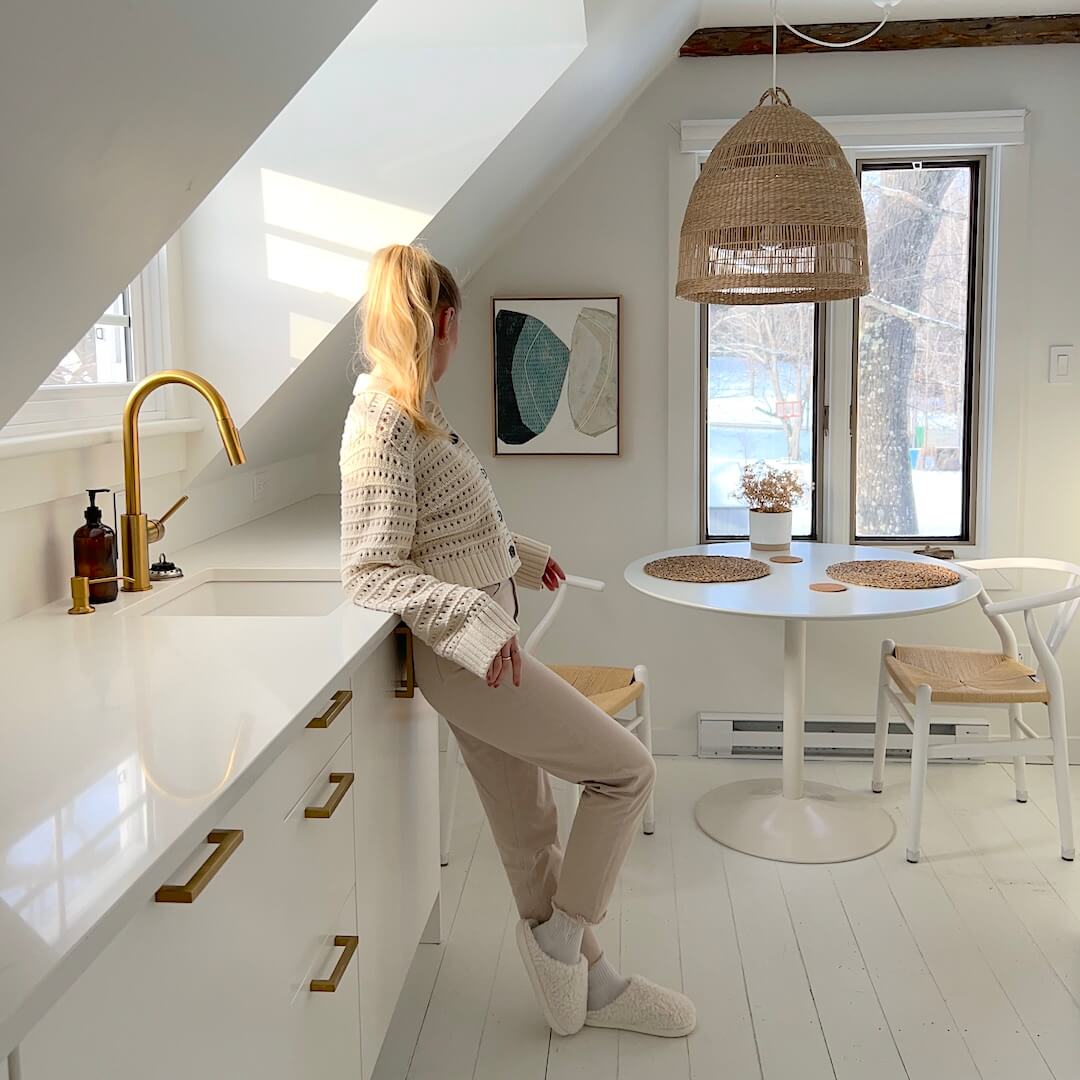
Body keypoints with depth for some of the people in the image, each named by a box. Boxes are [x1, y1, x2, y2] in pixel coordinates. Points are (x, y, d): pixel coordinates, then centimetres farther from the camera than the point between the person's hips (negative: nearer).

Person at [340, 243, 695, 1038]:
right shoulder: (383, 424, -18)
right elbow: (370, 570, -23)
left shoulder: (415, 410, 9)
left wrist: (520, 556, 28)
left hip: (482, 646, 9)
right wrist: (473, 620, -32)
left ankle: (588, 982, 30)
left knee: (529, 822, 16)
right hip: (468, 656, -9)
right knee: (628, 769, -2)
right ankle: (557, 934, 14)